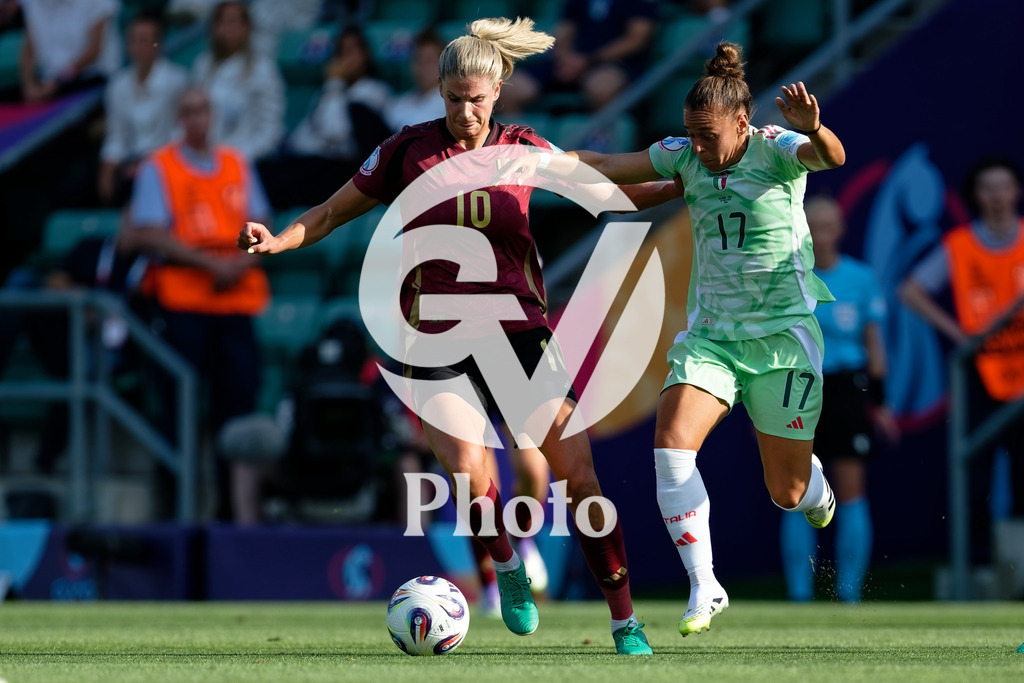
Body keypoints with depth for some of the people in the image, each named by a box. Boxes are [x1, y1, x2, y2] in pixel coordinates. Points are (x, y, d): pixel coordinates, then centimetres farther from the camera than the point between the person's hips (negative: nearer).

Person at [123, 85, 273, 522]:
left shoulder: (237, 165, 14)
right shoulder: (159, 168, 2)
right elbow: (150, 235, -7)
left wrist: (242, 263, -8)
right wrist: (210, 263, -14)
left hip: (236, 301, 4)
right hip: (182, 301, -4)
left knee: (238, 398, 2)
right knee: (179, 404, -6)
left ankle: (234, 501, 8)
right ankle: (169, 500, 0)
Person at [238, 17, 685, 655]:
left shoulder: (525, 152, 2)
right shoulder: (407, 150, 0)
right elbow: (332, 213, 9)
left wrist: (682, 185, 3)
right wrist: (275, 240, -8)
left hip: (519, 328, 1)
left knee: (578, 474, -6)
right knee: (468, 471, -23)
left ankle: (626, 622, 4)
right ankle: (508, 568, 9)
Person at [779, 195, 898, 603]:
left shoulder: (861, 278, 5)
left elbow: (874, 341, 9)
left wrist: (878, 401, 4)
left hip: (847, 390, 0)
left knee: (851, 492, -4)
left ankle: (849, 596, 1)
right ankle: (799, 597, 3)